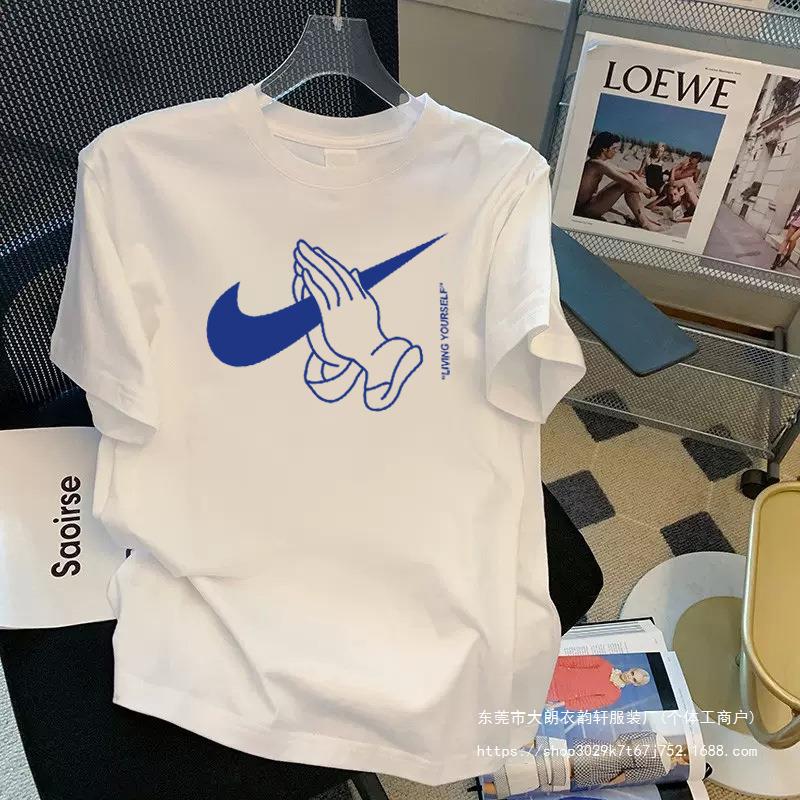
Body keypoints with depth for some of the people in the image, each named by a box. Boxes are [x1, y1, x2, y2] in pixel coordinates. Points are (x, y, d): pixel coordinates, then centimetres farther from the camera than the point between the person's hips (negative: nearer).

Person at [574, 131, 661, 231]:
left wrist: (645, 187, 3)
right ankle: (643, 222, -7)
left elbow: (629, 173, 15)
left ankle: (644, 217, 7)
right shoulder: (599, 164, -20)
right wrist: (648, 192, -7)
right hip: (585, 209, -10)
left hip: (590, 202, 10)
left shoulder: (603, 162, 10)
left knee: (629, 177, 7)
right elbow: (630, 183, -21)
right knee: (627, 184, -15)